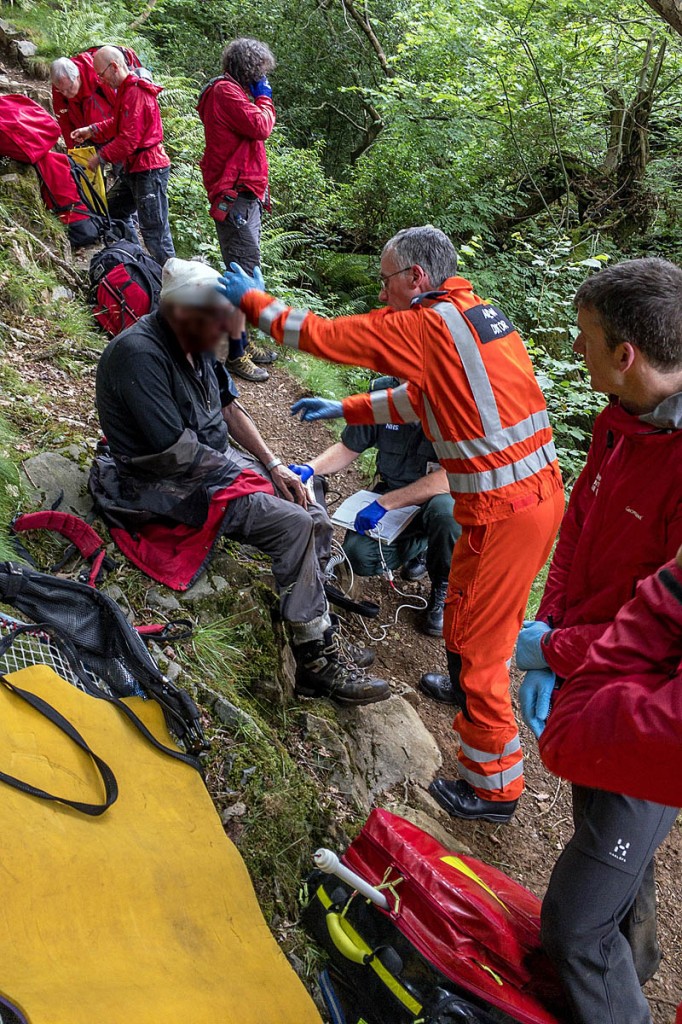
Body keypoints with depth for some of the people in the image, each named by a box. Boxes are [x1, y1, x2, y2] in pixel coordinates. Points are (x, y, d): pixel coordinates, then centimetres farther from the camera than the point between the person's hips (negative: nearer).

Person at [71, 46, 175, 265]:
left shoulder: (136, 93, -18)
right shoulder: (126, 89, 14)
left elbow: (128, 139, -22)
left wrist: (100, 158, -14)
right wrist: (92, 130, 10)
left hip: (148, 169, -11)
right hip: (133, 168, 11)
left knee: (154, 230, -8)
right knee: (113, 213, 19)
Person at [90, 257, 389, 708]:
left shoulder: (195, 341, 5)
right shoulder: (138, 352, -22)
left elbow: (229, 406, 14)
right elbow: (175, 451, -25)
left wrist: (274, 465, 4)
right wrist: (243, 474, -12)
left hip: (215, 460, 9)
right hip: (171, 484, -9)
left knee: (317, 524, -3)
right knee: (293, 527, -23)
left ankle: (307, 611, 16)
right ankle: (319, 663, -13)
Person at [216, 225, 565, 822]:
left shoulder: (425, 325, -16)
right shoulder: (477, 313, 11)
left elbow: (323, 335, -9)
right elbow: (423, 396, 21)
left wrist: (251, 298, 5)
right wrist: (344, 410, 22)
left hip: (503, 512, -9)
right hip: (540, 489, 9)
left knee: (473, 639, 4)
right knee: (485, 611, 29)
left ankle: (494, 787, 18)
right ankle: (473, 684, 54)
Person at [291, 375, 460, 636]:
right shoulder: (381, 392, -12)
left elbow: (452, 476, -31)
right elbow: (348, 448, 1)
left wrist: (384, 503, -33)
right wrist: (310, 468, -19)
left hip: (439, 495, -3)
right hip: (390, 490, 3)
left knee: (445, 512, -39)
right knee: (359, 556, -20)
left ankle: (444, 590, -6)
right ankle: (420, 544, 14)